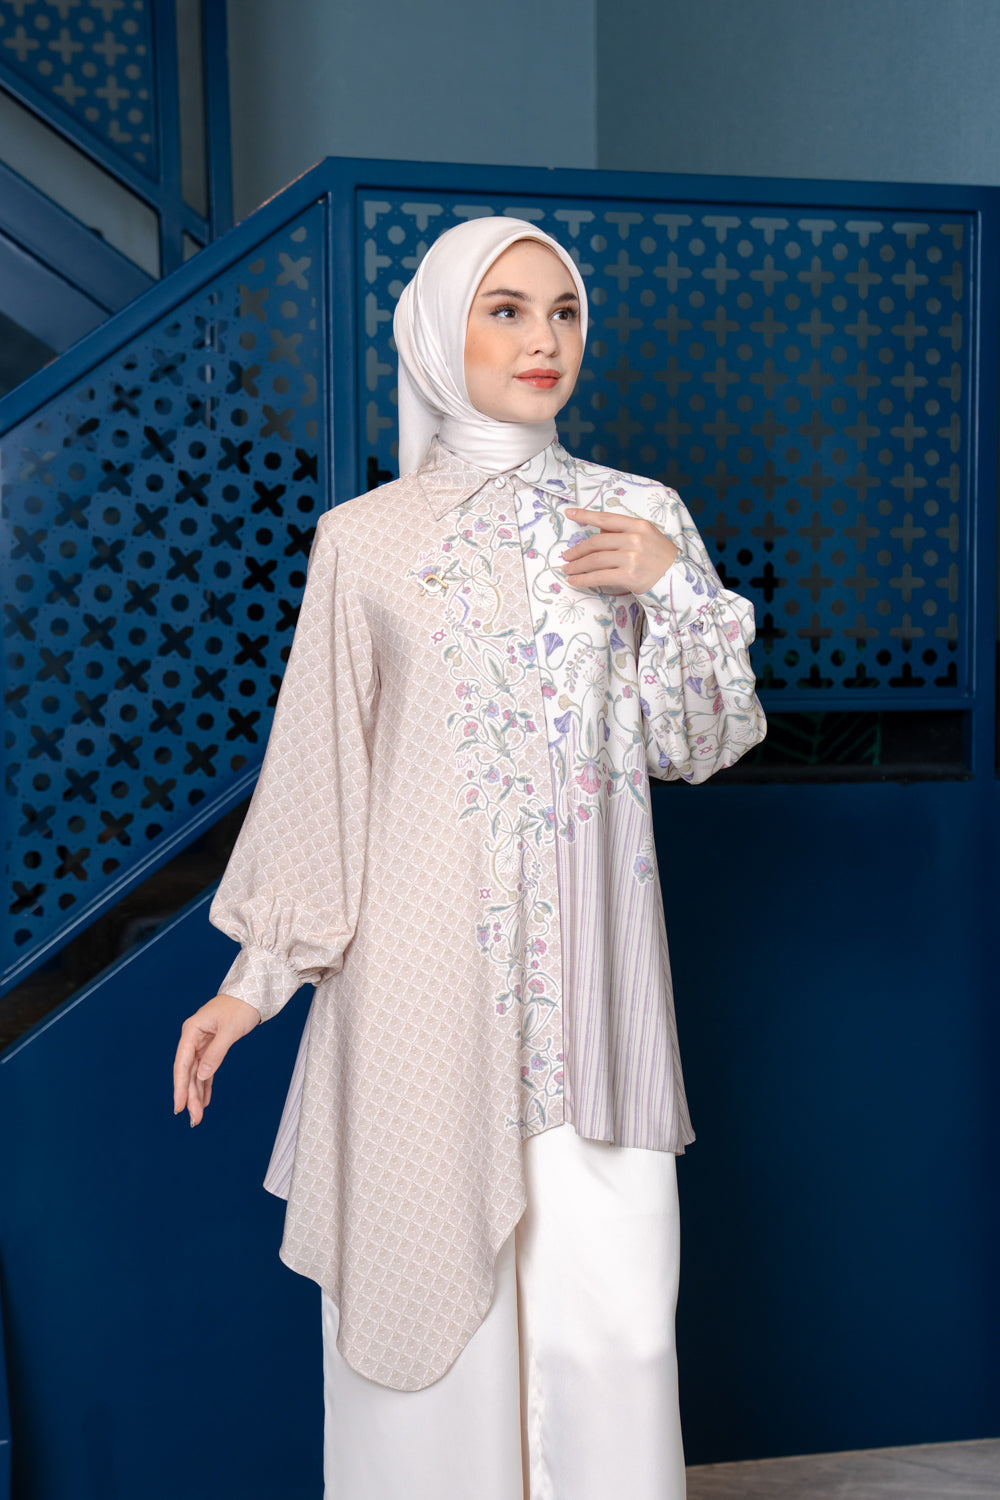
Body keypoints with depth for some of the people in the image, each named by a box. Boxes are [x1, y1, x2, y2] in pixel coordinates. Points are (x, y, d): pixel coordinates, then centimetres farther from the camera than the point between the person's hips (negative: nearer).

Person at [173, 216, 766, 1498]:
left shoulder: (641, 517, 7)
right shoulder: (363, 538, 3)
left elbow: (699, 745, 8)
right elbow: (316, 770, 5)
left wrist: (673, 585, -7)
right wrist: (256, 974, 4)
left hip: (585, 966, 1)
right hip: (422, 967, -1)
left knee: (611, 1325, 2)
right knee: (426, 1288, 6)